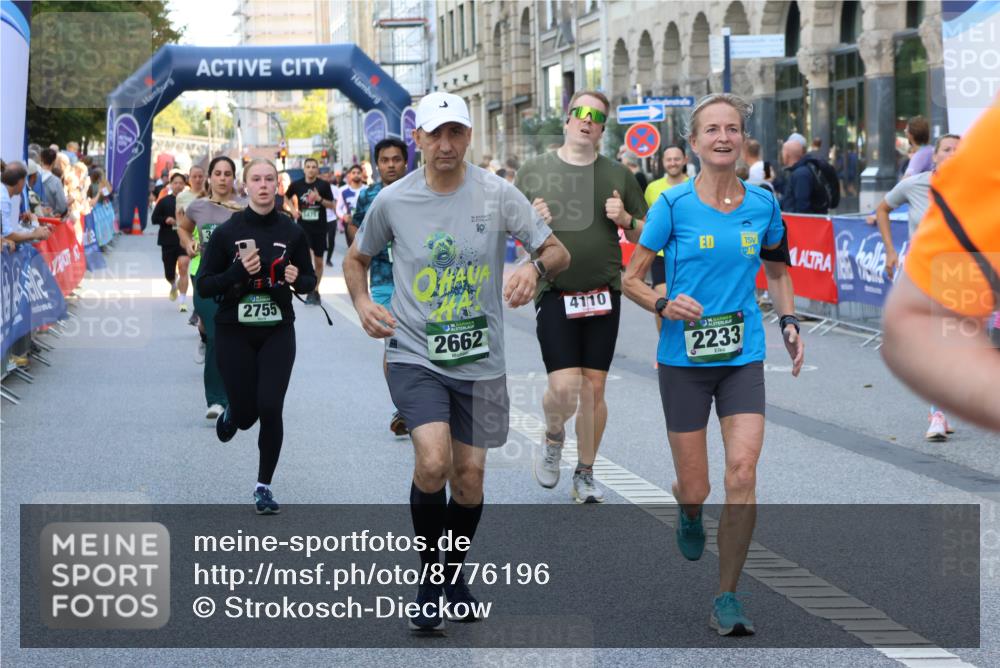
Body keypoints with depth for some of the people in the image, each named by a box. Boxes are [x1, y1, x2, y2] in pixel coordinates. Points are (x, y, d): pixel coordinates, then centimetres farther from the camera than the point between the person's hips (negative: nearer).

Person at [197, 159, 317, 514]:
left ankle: (264, 486, 6)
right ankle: (231, 415, 43)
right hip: (235, 332, -1)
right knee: (246, 413, 3)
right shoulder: (227, 232, -5)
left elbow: (310, 281, 9)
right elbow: (204, 286, -5)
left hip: (277, 332, 1)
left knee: (270, 408, -10)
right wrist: (238, 272, -21)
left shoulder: (292, 231, -1)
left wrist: (297, 279, -14)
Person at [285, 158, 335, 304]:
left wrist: (320, 199, -18)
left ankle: (316, 290, 24)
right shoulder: (297, 185, -1)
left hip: (319, 227, 1)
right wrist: (294, 210, 3)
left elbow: (332, 205, -1)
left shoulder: (324, 185, -4)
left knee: (318, 261, 9)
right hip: (303, 226, -1)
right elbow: (287, 197, 19)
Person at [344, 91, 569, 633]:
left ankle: (455, 572, 33)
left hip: (479, 360, 2)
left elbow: (558, 252, 2)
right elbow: (356, 258, 16)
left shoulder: (497, 194, -3)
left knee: (469, 472, 7)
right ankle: (428, 575, 0)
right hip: (414, 355, -1)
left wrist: (534, 267, -21)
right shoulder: (392, 200, -1)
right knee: (433, 462, -20)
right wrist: (362, 304, -4)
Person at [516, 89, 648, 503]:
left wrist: (625, 219, -7)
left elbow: (645, 236, 14)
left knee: (594, 388, 5)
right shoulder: (534, 173, 2)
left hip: (604, 294, 2)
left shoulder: (618, 175, 8)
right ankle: (553, 439, 20)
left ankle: (586, 474, 20)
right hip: (555, 294, -2)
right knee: (564, 387, -13)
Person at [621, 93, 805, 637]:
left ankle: (727, 597, -1)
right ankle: (688, 513, 44)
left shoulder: (762, 203, 4)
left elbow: (777, 269, 22)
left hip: (743, 357, 2)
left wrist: (788, 322, 8)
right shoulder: (673, 204, -5)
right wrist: (664, 305, -17)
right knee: (695, 489, 3)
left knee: (742, 473, -15)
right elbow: (631, 279, 2)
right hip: (684, 358, -2)